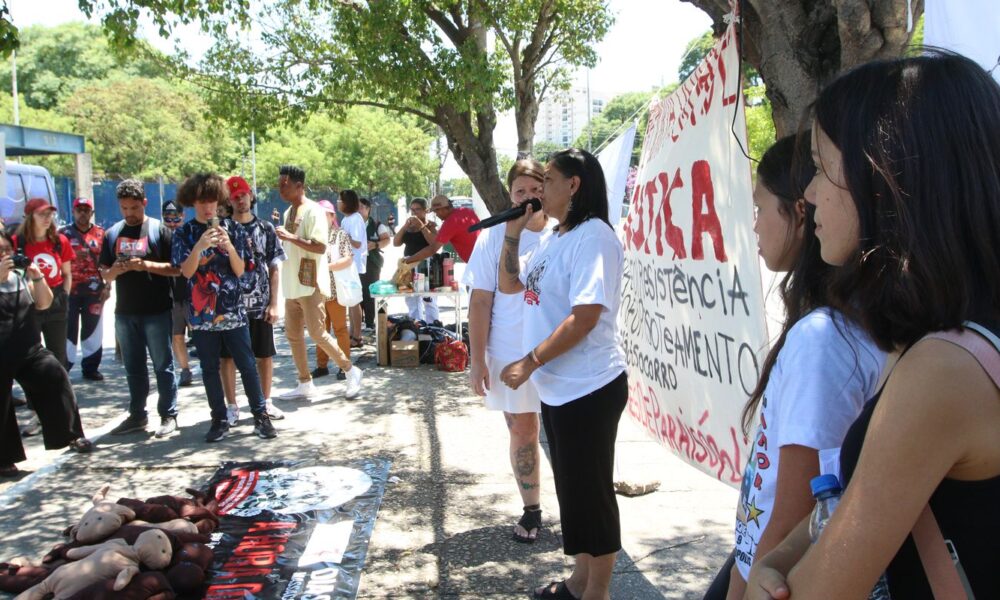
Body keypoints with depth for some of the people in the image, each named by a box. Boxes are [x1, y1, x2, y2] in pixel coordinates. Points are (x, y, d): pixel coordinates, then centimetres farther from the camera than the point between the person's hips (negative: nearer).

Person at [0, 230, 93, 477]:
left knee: (55, 377, -12)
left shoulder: (22, 276, 8)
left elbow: (44, 304, 4)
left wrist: (38, 277, -11)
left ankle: (72, 434, 3)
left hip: (30, 349, 3)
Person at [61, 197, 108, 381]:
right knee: (68, 330, 2)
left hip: (94, 290, 1)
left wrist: (107, 286, -1)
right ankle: (63, 368, 9)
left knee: (93, 330, 8)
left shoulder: (101, 233, 5)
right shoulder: (63, 233, 3)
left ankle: (90, 367, 18)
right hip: (69, 290, -1)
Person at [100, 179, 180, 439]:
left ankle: (169, 415, 11)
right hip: (124, 312, 5)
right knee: (133, 367, 13)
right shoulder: (112, 234, 9)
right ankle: (137, 415, 23)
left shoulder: (159, 230, -4)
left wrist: (146, 265, -20)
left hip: (156, 312, -4)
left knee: (162, 365, 3)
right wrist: (115, 270, -11)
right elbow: (105, 274, 11)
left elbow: (176, 268, -8)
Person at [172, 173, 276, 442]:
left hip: (233, 309, -1)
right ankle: (219, 420, 19)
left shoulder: (232, 229, 2)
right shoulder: (185, 233, 3)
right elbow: (186, 271, -8)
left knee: (247, 365, 1)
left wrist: (230, 246, -19)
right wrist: (200, 245, -24)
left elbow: (240, 270, -1)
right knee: (210, 368, 8)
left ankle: (261, 415, 10)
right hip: (202, 311, 1)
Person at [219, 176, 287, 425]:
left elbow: (273, 269, 5)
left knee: (265, 355, 8)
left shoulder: (265, 228, 5)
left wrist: (273, 303, -1)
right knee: (228, 356, 4)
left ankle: (266, 402, 22)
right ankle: (231, 406, 14)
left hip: (260, 303, 1)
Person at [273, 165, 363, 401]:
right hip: (292, 284, 9)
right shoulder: (288, 212, 13)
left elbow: (320, 247, -21)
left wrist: (291, 237, -24)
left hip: (310, 284, -9)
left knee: (317, 333, -7)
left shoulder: (313, 211, -13)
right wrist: (281, 237, 6)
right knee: (293, 334, 9)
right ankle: (305, 384, 17)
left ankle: (351, 371, 9)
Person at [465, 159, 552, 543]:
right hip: (510, 356, 0)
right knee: (521, 431, 12)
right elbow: (481, 301, -3)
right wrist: (478, 359, -6)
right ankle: (531, 510, 28)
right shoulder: (494, 237, -3)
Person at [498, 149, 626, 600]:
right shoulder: (557, 239, 12)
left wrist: (529, 362, -22)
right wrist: (513, 233, 7)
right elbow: (509, 285, 20)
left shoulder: (593, 236, -17)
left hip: (589, 389, -9)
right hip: (557, 387, 10)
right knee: (572, 488, 19)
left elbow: (585, 317, -25)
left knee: (590, 492, 4)